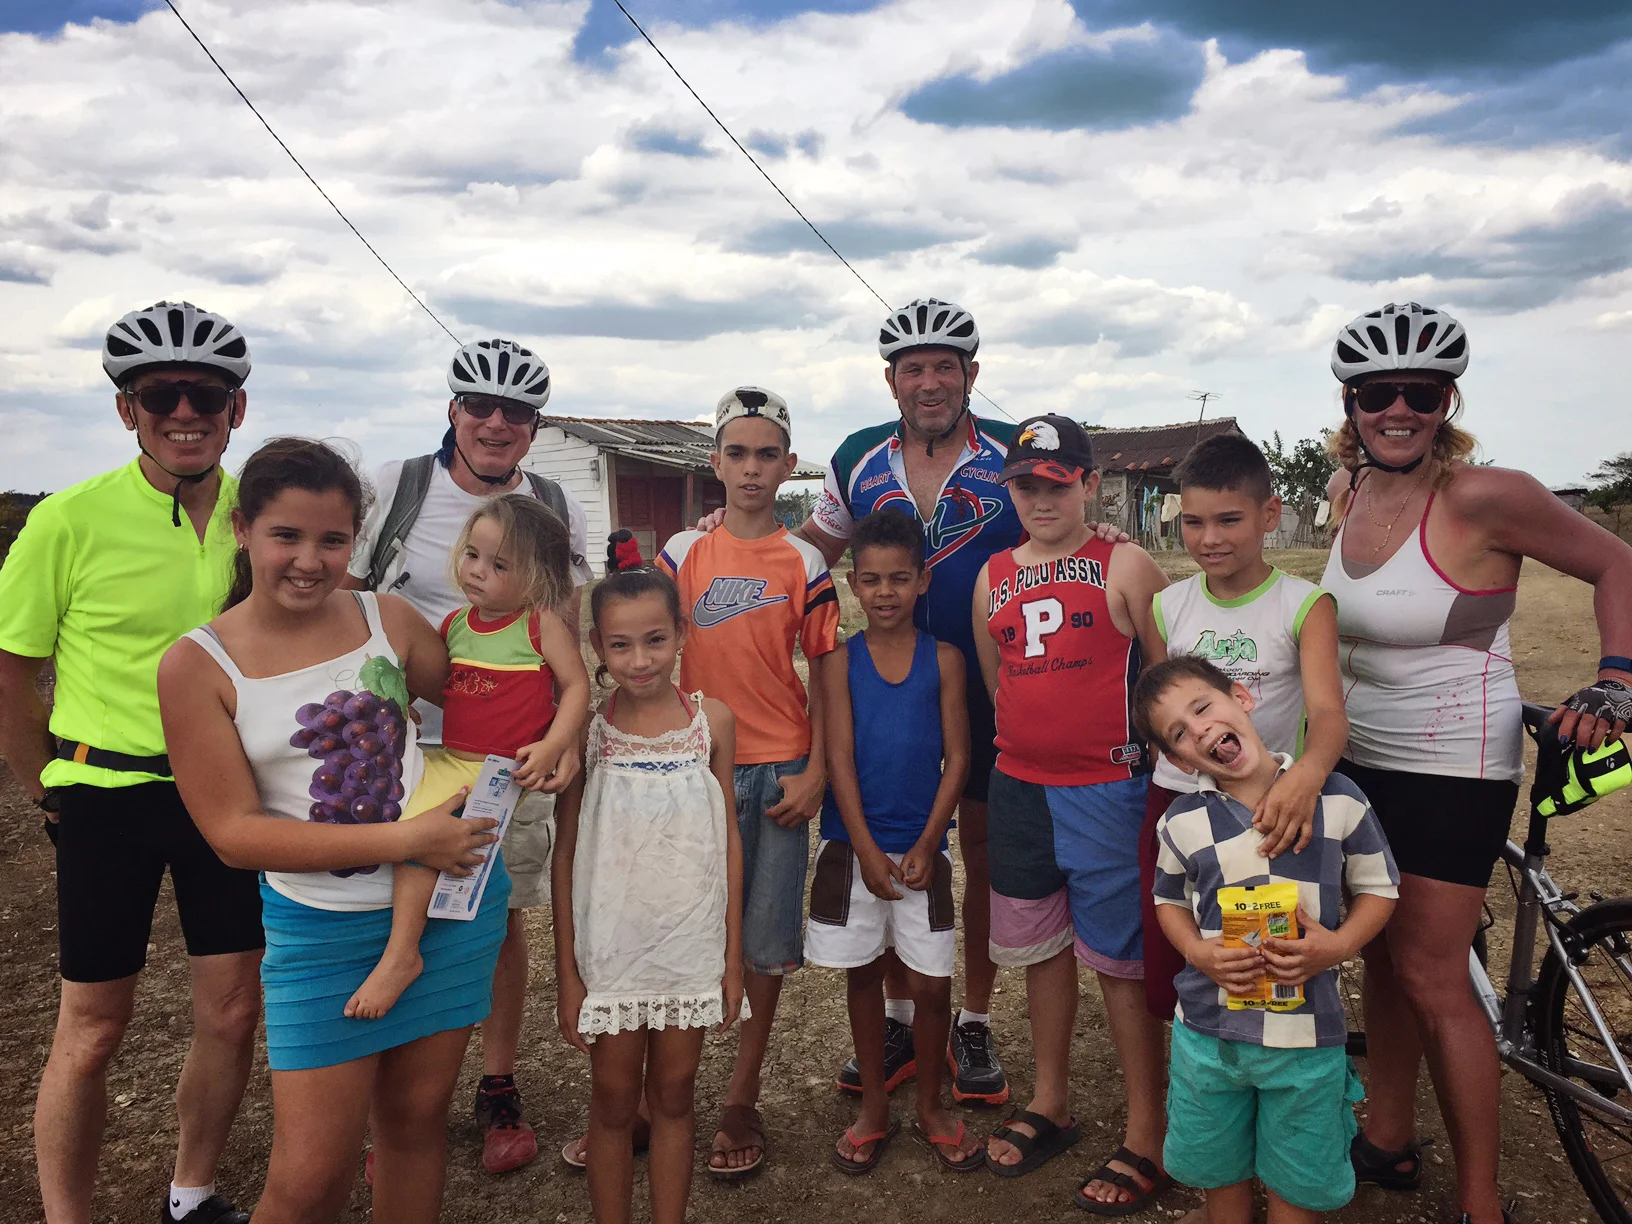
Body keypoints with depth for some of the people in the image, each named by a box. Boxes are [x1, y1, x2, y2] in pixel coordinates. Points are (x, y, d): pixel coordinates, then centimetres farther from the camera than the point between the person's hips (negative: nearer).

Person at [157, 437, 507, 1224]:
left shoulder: (389, 621, -2)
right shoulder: (197, 666, -9)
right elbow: (235, 832, -12)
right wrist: (405, 841, -18)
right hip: (321, 929, -2)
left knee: (417, 1116, 16)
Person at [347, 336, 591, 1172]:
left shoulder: (557, 510, 3)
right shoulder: (395, 488, -1)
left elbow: (564, 639, 8)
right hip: (403, 744, -1)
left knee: (503, 917, 10)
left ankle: (500, 1089, 29)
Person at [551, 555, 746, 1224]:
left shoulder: (712, 720, -5)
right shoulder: (586, 727, -8)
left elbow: (728, 840, 1)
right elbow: (566, 854, -3)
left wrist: (733, 957, 2)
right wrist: (567, 973, -3)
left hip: (692, 944, 1)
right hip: (610, 946, -1)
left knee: (674, 1095, 15)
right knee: (613, 1100, 13)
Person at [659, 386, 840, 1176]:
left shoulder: (804, 565, 1)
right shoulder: (683, 555, 3)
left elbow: (822, 675, 2)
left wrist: (815, 773, -5)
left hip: (778, 771, 0)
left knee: (764, 941, 7)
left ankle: (741, 1100, 21)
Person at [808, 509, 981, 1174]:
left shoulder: (943, 658, -2)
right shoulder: (841, 661, -2)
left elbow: (956, 758, -3)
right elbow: (839, 758, -5)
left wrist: (925, 846, -8)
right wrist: (867, 850, -10)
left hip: (921, 846, 0)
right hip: (852, 844, 1)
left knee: (932, 983, 4)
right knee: (862, 973, 12)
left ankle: (931, 1107, 27)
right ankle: (873, 1107, 30)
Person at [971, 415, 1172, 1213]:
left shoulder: (1125, 565, -7)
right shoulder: (994, 577, 8)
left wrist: (1157, 766, -9)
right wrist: (1031, 737, 12)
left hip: (1107, 788, -5)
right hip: (1020, 786, 6)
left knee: (1121, 956, 2)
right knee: (1041, 944, 17)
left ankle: (1146, 1137, 17)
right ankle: (1050, 1104, 35)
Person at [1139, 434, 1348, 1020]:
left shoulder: (1305, 604, -7)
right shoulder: (1169, 606, 4)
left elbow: (1327, 711, -20)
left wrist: (1307, 773, -40)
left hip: (1268, 810, -3)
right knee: (1168, 982, 10)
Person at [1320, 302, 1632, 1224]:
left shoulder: (1482, 496, -18)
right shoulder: (1349, 492, 3)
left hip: (1452, 768, -7)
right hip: (1364, 759, 7)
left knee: (1431, 978, -2)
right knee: (1383, 954, 16)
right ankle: (1389, 1142, 32)